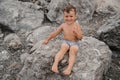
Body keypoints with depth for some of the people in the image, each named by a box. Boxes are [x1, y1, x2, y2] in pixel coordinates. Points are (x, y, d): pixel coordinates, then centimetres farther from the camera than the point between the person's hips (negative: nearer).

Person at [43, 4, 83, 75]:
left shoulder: (77, 25, -6)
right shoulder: (63, 25, 1)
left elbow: (80, 38, -7)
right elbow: (55, 33, 14)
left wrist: (76, 32, -27)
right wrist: (48, 39, 20)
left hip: (74, 43, -1)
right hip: (65, 42, 1)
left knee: (72, 52, -28)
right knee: (63, 49, -28)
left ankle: (69, 68, -43)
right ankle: (55, 64, -42)